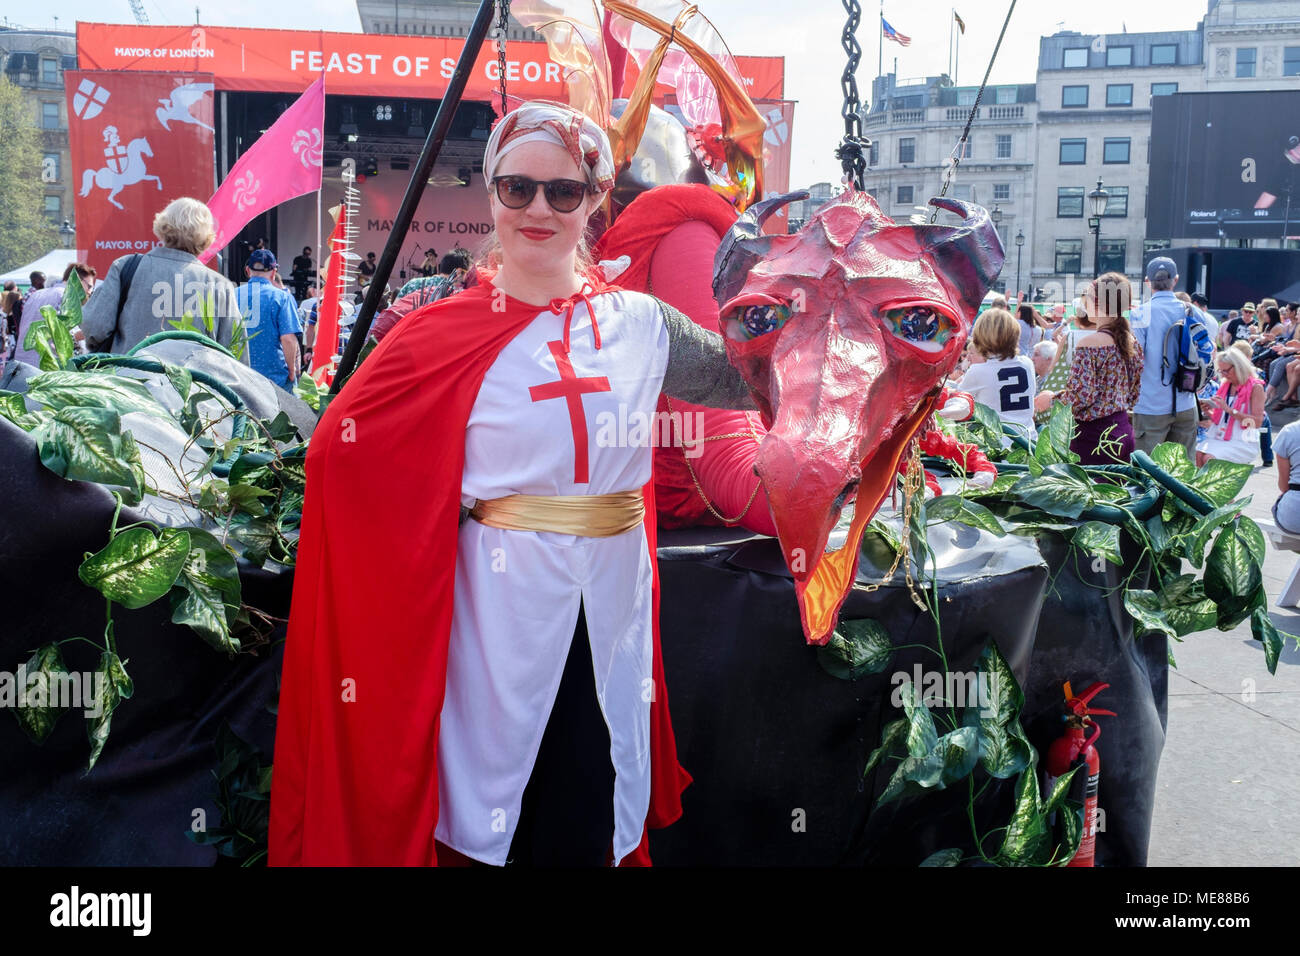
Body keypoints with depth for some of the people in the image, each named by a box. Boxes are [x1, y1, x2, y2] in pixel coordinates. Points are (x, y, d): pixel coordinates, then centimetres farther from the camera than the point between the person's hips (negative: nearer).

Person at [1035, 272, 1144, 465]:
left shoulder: (1089, 344, -16)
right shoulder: (1132, 342, 7)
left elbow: (1080, 397, -19)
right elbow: (1133, 394, 14)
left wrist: (1051, 398, -2)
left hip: (1094, 435, -8)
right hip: (1124, 432, 8)